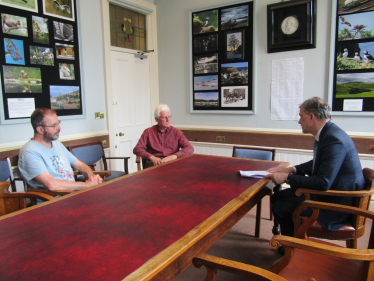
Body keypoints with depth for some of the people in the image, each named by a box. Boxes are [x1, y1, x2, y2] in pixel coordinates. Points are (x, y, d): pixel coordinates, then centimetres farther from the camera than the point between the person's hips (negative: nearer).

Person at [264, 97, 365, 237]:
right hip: (329, 190, 10)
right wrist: (291, 169, 5)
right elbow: (317, 164, 20)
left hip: (339, 203, -10)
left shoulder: (334, 139, -27)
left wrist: (287, 178, -22)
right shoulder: (327, 133, 6)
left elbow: (323, 183, -30)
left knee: (281, 208, -16)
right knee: (277, 197, 9)